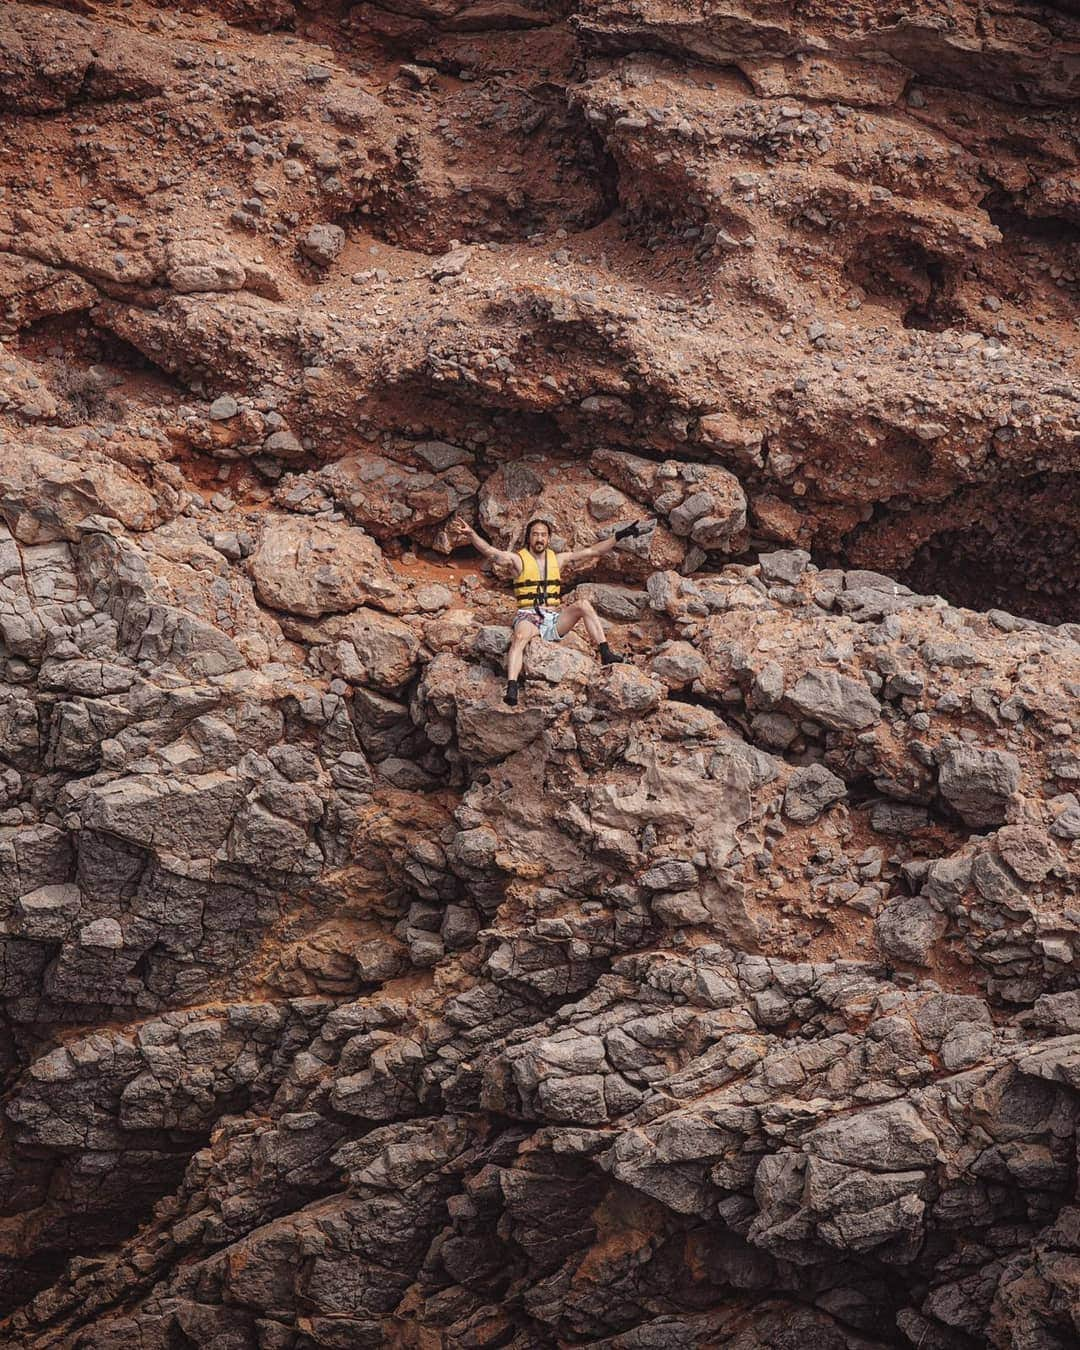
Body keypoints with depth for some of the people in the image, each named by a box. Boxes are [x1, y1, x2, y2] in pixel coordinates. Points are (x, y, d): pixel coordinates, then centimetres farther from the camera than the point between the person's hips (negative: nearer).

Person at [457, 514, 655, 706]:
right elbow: (489, 551, -9)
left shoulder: (557, 559, 17)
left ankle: (606, 654, -24)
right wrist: (472, 534, -26)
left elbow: (591, 552, 18)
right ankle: (511, 688, -50)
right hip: (529, 617, -4)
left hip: (554, 619, 4)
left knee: (583, 604, -20)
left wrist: (620, 536, 14)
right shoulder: (518, 560, 5)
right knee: (520, 636, -36)